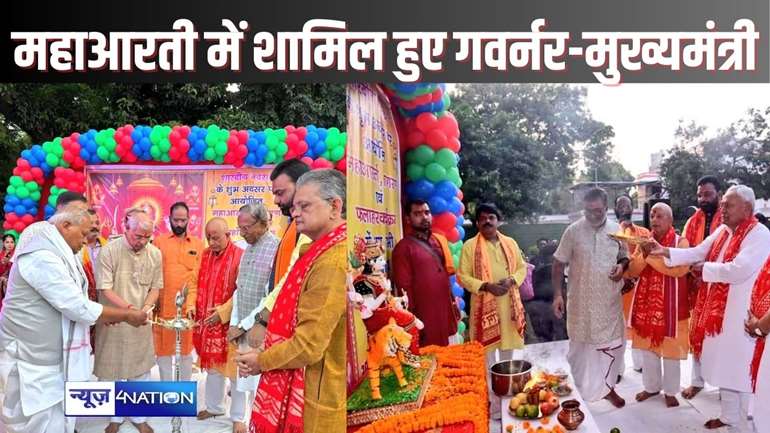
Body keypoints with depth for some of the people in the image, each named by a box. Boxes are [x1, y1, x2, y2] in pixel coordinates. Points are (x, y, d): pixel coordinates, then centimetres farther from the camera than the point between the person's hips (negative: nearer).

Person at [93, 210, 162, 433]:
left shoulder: (155, 254, -2)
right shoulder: (109, 251, -14)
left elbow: (155, 287, 5)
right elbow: (105, 290, -15)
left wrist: (145, 309, -14)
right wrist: (129, 308, -26)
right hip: (112, 322, -2)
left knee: (140, 372, 11)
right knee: (111, 372, 9)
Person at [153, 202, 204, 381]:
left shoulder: (198, 244, 5)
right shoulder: (159, 242, 4)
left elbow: (200, 277, -1)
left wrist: (191, 302, -13)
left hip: (188, 307, 0)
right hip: (163, 306, 0)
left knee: (187, 348, 10)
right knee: (163, 349, 8)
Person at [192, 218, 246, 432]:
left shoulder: (240, 256, -15)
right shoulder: (205, 255, 5)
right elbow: (197, 283, 13)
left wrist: (222, 312, -20)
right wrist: (192, 304, -2)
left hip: (230, 323, -6)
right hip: (206, 321, 6)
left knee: (234, 368, 2)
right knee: (212, 366, 20)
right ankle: (213, 406, 37)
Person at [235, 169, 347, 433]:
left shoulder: (332, 262, -23)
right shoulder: (320, 252, 10)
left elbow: (310, 345, -24)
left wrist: (262, 360, -9)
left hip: (312, 401, -9)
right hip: (299, 389, 9)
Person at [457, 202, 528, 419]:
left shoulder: (510, 243, 7)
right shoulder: (470, 246, -6)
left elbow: (522, 267, 11)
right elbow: (462, 276, -8)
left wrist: (511, 280, -10)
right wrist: (486, 286, -20)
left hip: (509, 303, 4)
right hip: (485, 305, -4)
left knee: (508, 348, 16)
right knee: (488, 352, 1)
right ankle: (492, 400, 11)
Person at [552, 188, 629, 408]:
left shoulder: (617, 230, 0)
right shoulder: (573, 231, -8)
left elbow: (625, 257, 14)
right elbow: (559, 264, -4)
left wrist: (622, 266, -10)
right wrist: (557, 294, -10)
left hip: (610, 300, 3)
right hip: (581, 301, -2)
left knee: (612, 344, 11)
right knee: (580, 345, 8)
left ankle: (607, 387, 30)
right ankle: (576, 390, 24)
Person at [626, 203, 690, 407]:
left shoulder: (680, 242, -7)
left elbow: (681, 269, -24)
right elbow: (632, 272, -1)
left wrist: (654, 255, -26)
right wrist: (643, 255, -18)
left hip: (670, 304, -4)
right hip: (646, 302, 4)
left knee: (670, 348, 5)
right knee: (647, 346, 13)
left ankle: (670, 391, 21)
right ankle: (651, 386, 28)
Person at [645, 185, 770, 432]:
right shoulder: (722, 231, 9)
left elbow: (739, 270, -25)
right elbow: (697, 253, 6)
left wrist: (706, 269, -12)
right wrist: (664, 251, -6)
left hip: (739, 314, -7)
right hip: (717, 309, 8)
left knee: (736, 369, 0)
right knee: (724, 365, 16)